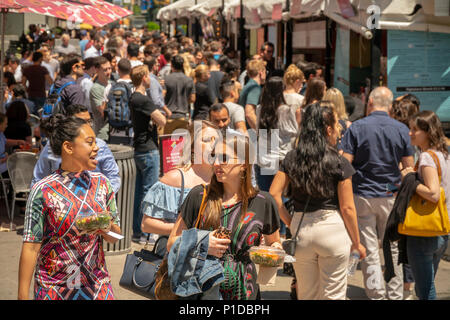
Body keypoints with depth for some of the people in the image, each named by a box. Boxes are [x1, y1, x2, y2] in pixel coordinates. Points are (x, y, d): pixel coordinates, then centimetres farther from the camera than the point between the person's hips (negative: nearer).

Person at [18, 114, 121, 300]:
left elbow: (115, 238, 9)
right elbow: (31, 247, -10)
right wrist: (22, 295, -11)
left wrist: (108, 228, -13)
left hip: (98, 287, 4)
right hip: (53, 290, -4)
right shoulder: (43, 191, -11)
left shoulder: (102, 184, 1)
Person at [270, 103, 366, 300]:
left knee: (307, 295, 17)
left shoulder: (291, 159, 2)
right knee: (333, 295, 8)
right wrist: (356, 242, 4)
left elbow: (274, 194, -4)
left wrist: (290, 223, 5)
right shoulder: (339, 163, -7)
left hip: (300, 230, 3)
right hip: (333, 228, -3)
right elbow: (347, 208, -6)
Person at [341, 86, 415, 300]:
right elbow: (409, 168, 3)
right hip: (391, 197, 2)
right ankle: (395, 295, 17)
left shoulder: (356, 128, -7)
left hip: (363, 196, -2)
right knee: (393, 248, 13)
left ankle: (377, 295, 2)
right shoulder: (402, 130, 0)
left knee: (369, 251, 3)